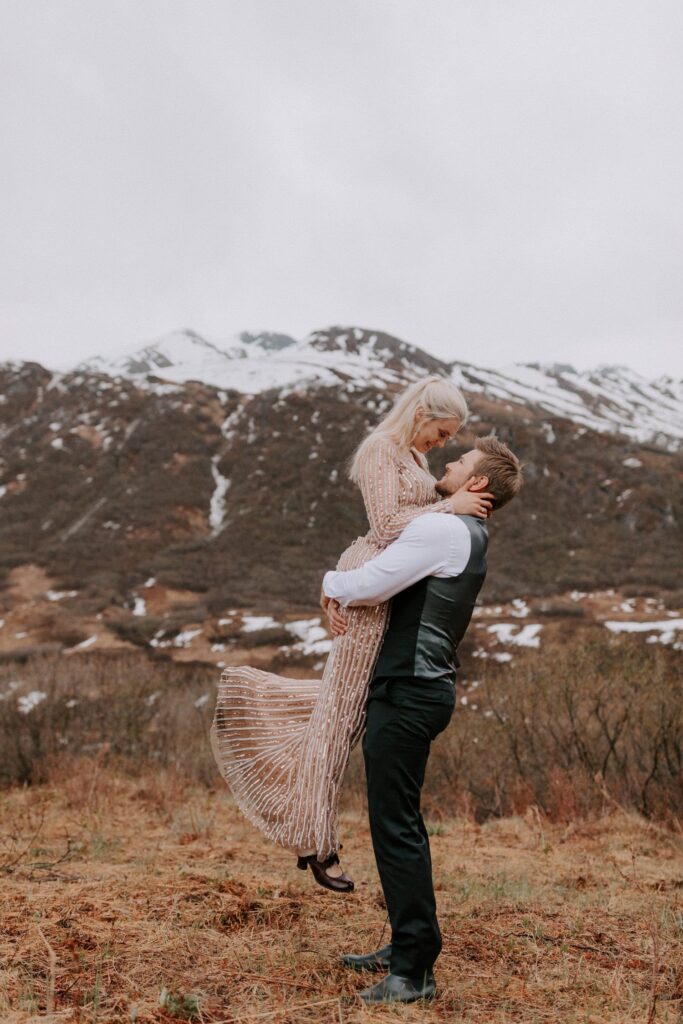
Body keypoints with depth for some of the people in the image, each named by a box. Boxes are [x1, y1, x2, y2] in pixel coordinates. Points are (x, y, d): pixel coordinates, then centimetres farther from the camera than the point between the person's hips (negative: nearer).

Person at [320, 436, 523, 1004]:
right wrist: (347, 599, 6)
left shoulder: (441, 529, -15)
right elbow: (391, 583, 25)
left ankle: (415, 972, 2)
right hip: (419, 686, 10)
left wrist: (332, 583, 5)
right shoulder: (470, 536, 18)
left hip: (409, 693, -10)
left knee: (396, 825, -6)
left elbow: (367, 583, -18)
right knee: (400, 821, 17)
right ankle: (408, 946, 28)